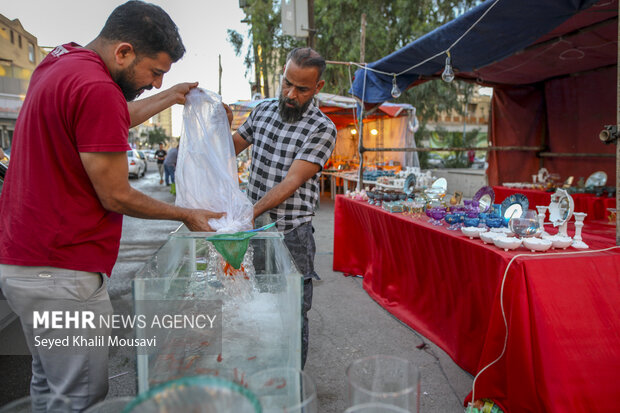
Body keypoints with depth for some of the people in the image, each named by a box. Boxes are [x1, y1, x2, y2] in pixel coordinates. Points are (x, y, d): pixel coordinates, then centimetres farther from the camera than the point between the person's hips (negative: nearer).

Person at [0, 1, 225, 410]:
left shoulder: (58, 63, 11)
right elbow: (116, 197, -16)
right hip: (61, 275, -10)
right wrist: (187, 215, -2)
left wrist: (170, 97, 35)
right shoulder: (97, 89, -21)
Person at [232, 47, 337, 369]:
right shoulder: (263, 110, 7)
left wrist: (249, 214, -30)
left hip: (291, 236, -5)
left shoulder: (322, 129, -11)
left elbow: (291, 182, -20)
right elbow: (231, 147, 20)